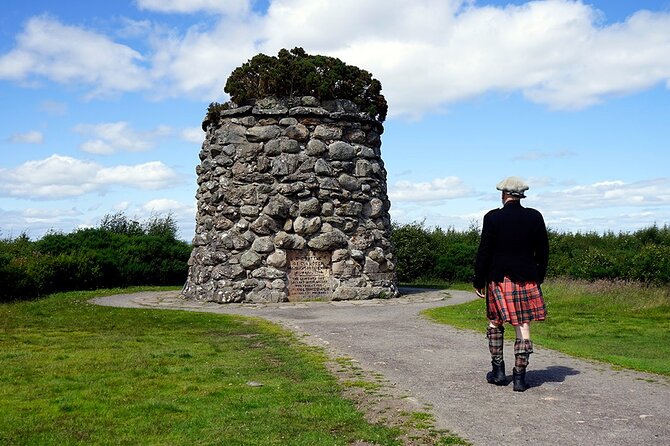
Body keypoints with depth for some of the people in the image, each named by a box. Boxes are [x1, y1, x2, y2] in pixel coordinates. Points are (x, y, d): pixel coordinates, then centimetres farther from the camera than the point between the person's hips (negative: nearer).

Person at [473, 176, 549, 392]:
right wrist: (539, 277, 17)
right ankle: (520, 376, 4)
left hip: (498, 279, -1)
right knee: (523, 326, 4)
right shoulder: (535, 218, 0)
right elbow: (543, 252, 6)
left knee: (495, 323, 14)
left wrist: (479, 281, 1)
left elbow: (484, 252, -6)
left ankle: (498, 370, 19)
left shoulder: (492, 218, -7)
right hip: (526, 279, 2)